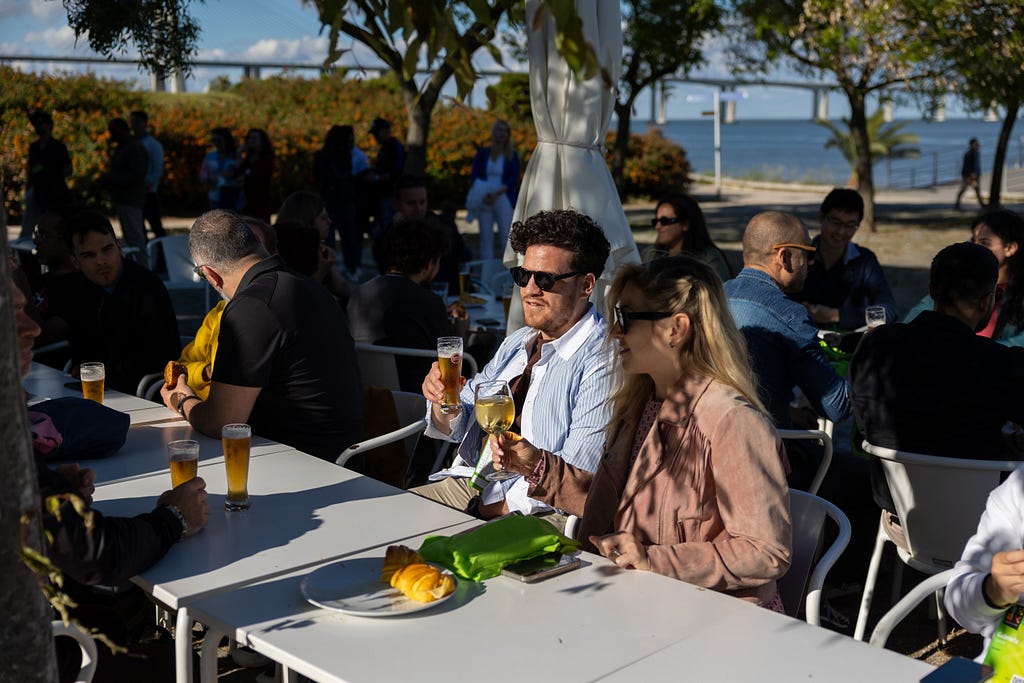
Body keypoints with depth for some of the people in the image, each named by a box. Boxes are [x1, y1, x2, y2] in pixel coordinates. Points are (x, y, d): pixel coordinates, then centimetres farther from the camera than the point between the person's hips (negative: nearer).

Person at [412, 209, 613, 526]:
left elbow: (575, 476, -20)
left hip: (541, 510, -8)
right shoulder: (516, 342, 15)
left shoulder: (602, 360, -14)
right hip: (470, 483, 8)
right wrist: (444, 402, -5)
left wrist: (502, 505, -14)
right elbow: (462, 426, 18)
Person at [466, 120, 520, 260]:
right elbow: (474, 175, 5)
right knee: (486, 237, -2)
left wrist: (496, 193, -16)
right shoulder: (482, 153, 12)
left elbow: (513, 180, -1)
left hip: (503, 199, -1)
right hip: (484, 200, 1)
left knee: (506, 236, -9)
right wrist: (483, 194, -13)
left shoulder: (512, 155, 8)